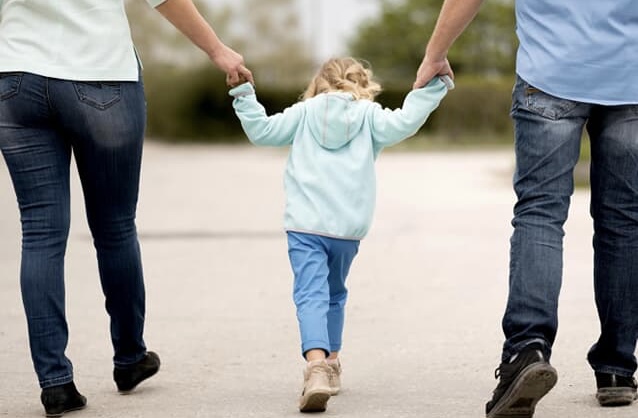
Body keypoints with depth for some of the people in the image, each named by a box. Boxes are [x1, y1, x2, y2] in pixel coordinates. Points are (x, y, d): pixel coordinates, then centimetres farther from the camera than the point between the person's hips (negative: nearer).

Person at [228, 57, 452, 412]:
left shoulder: (305, 111, 12)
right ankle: (331, 362, 34)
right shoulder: (369, 114, 9)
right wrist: (432, 86, 0)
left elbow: (262, 130, 9)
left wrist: (244, 95, 19)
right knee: (334, 293, 24)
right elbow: (402, 124, -6)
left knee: (311, 294, -13)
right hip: (348, 227, 2)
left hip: (305, 225, -2)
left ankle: (317, 364, -36)